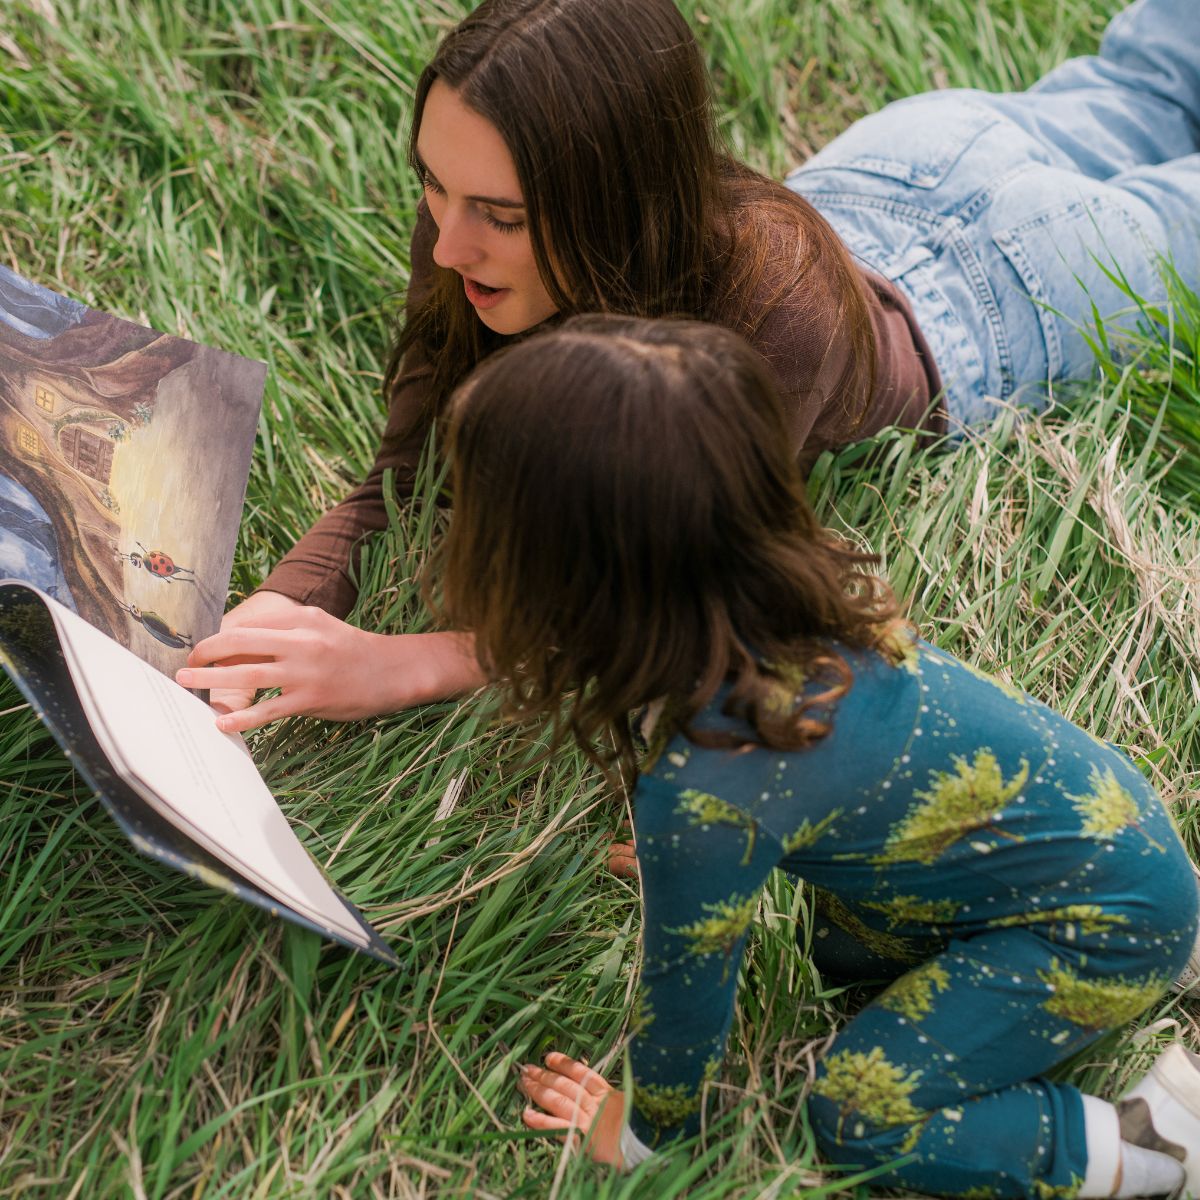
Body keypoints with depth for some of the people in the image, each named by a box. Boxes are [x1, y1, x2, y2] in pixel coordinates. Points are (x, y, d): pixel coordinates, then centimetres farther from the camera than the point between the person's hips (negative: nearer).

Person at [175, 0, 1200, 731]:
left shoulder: (770, 301, -52)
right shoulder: (474, 233, -36)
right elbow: (399, 483, -30)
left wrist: (405, 665, -60)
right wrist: (276, 615, -49)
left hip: (991, 282, -4)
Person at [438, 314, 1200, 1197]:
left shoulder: (705, 799, -34)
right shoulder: (795, 593, -11)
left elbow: (687, 991, -15)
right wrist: (673, 862, 28)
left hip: (1106, 923, -8)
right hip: (1099, 799, 8)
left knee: (860, 1116, -4)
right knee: (842, 948, 18)